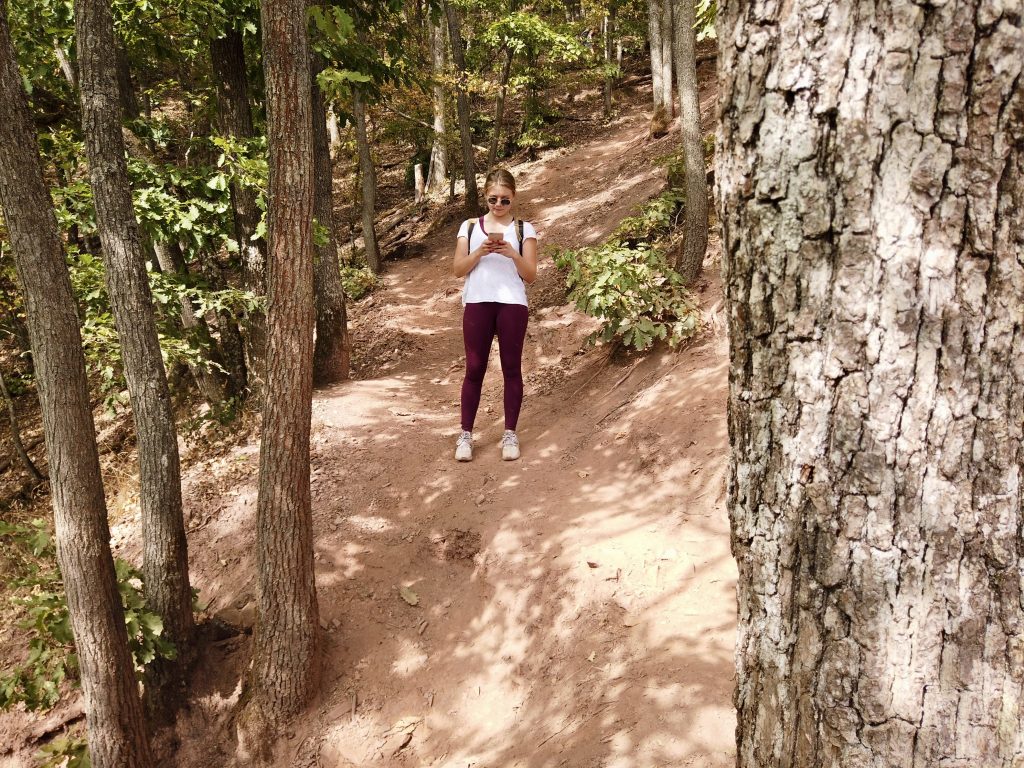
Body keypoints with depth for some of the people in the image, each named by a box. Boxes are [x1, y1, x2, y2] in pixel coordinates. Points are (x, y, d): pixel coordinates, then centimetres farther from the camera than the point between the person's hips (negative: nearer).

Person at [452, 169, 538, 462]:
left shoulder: (524, 229, 6)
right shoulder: (470, 226, 10)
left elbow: (530, 275, 2)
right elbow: (459, 269, 5)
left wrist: (513, 254, -15)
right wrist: (479, 252, -12)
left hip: (512, 304, -1)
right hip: (477, 304, 1)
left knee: (511, 368, 3)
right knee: (474, 368, 2)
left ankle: (510, 434, 11)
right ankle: (466, 434, 9)